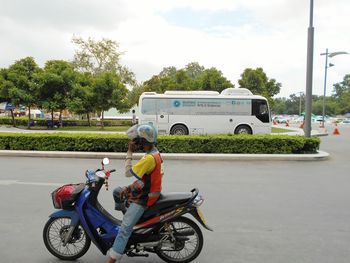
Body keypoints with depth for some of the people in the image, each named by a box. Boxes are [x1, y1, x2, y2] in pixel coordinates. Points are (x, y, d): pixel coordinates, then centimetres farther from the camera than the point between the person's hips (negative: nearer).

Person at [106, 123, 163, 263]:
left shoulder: (150, 158, -27)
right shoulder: (154, 153, 6)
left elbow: (128, 172, -24)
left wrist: (129, 152, -17)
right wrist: (129, 188, 7)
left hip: (144, 198, -10)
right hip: (144, 189, 10)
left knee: (125, 229, -13)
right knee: (117, 192, 25)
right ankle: (128, 216, 35)